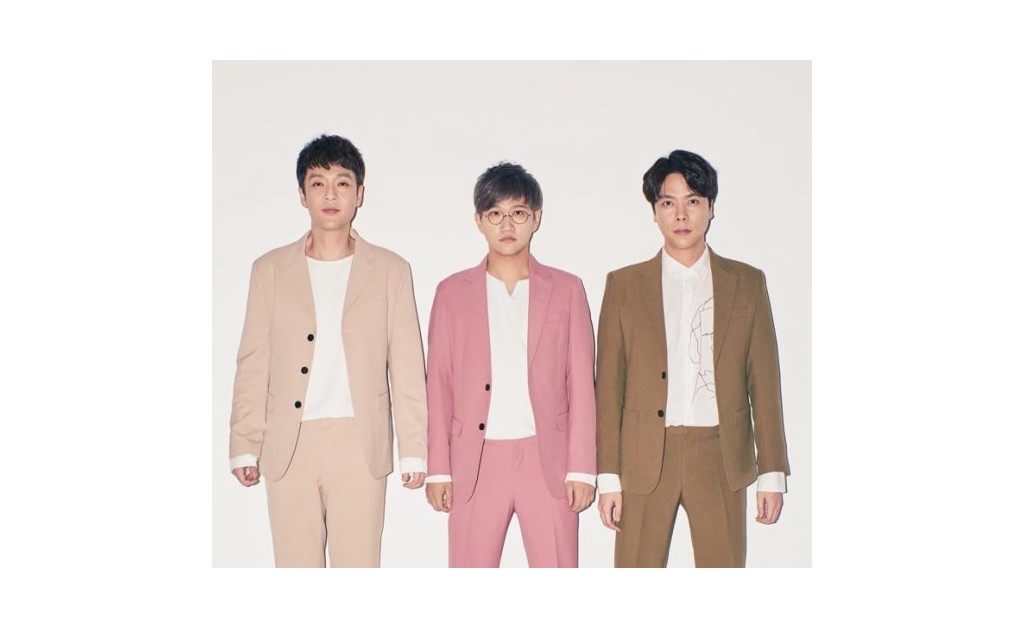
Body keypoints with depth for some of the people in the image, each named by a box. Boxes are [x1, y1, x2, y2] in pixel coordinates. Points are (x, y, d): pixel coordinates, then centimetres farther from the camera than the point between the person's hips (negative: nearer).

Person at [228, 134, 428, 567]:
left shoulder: (390, 271, 6)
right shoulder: (271, 270, 9)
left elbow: (407, 366, 4)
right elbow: (253, 365, 8)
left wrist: (414, 450, 0)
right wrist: (244, 446, 3)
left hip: (360, 444, -1)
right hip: (289, 444, 1)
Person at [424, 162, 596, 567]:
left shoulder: (566, 290, 6)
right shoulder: (452, 292, 7)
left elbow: (581, 385, 3)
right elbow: (439, 386, 6)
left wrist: (581, 469, -2)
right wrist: (438, 469, 1)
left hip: (548, 461, 0)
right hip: (475, 462, 1)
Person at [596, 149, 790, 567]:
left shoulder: (747, 283, 7)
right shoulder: (623, 285, 5)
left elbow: (764, 383, 6)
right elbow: (609, 387, 3)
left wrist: (772, 471, 3)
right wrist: (608, 475, -2)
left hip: (720, 458, 1)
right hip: (644, 459, 0)